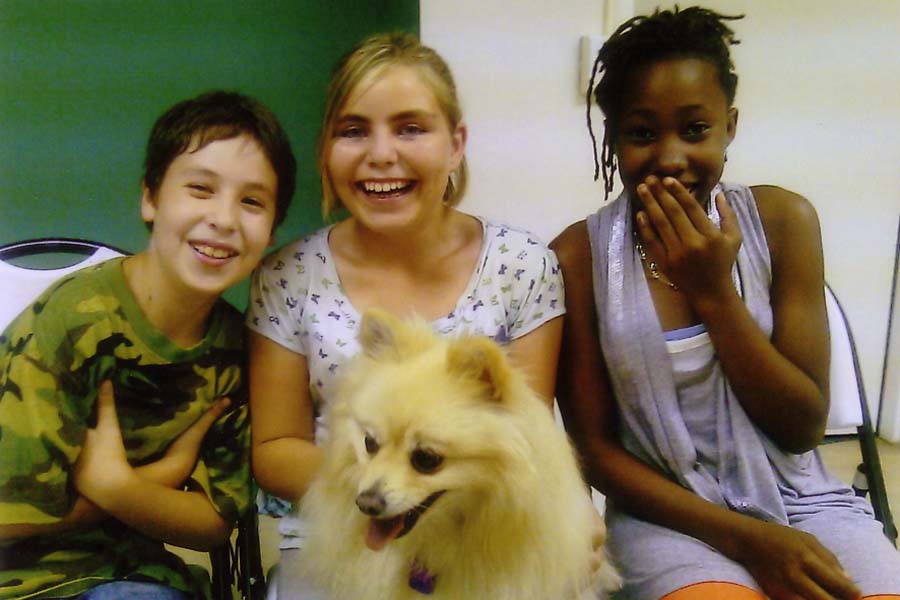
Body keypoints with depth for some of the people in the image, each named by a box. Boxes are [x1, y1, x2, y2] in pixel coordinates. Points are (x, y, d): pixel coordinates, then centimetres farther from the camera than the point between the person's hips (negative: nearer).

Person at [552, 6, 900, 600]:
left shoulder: (783, 218, -3)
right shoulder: (579, 255, -7)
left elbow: (804, 427, -3)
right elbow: (595, 447, -4)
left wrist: (714, 291, -15)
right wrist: (746, 538, -15)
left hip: (801, 502, 3)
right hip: (670, 515, -2)